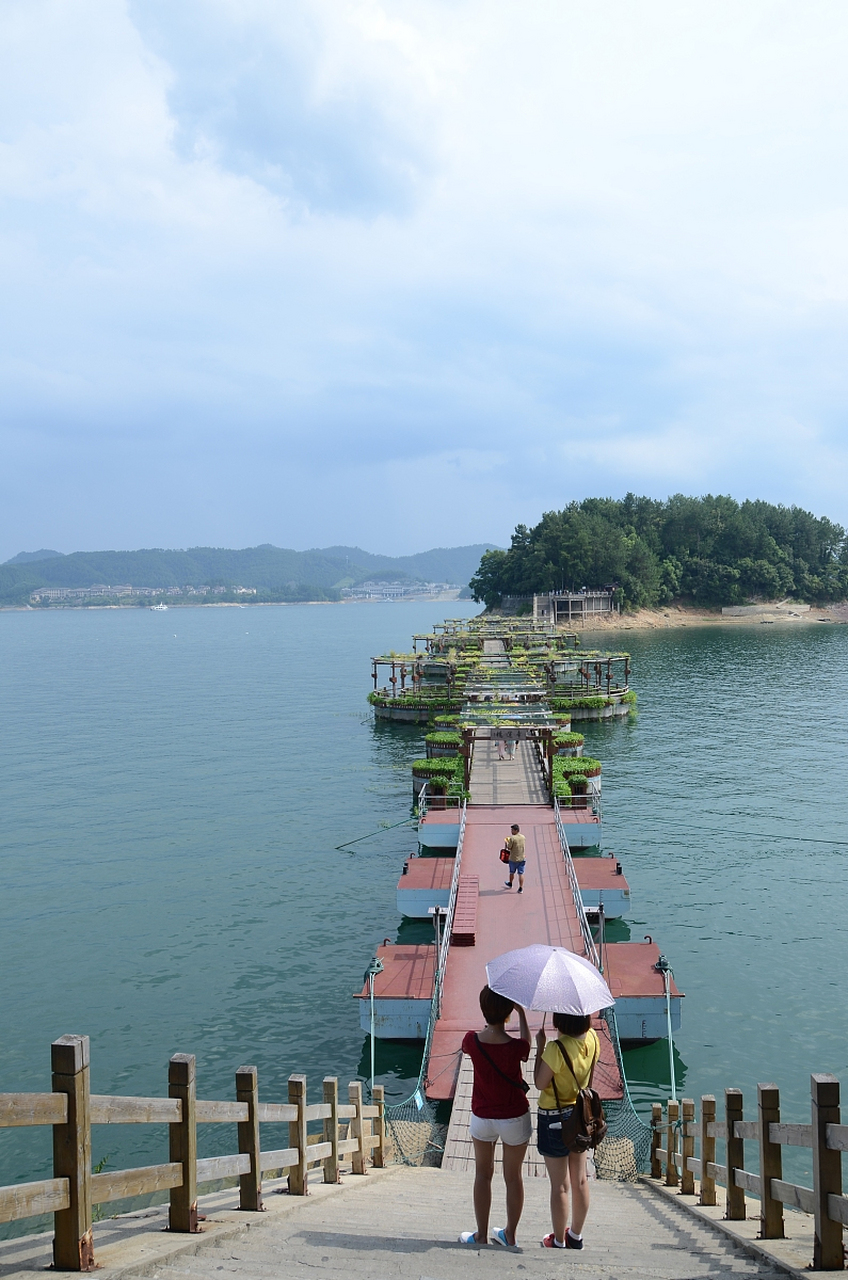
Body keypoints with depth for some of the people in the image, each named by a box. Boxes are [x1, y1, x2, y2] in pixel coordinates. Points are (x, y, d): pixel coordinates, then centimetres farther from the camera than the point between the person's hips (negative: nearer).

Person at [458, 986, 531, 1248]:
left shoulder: (472, 1040, -18)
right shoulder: (515, 1047, -24)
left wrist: (489, 1024, 12)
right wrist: (522, 1012, 4)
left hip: (482, 1118, 2)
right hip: (514, 1119, -1)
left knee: (483, 1175, 18)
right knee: (513, 1177, 16)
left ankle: (481, 1235, 26)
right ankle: (510, 1235, 28)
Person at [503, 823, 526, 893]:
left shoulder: (512, 838, -20)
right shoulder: (523, 837, -1)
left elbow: (509, 848, -14)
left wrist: (506, 843, 6)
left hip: (513, 859, -4)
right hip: (522, 858, 4)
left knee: (512, 872, 19)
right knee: (521, 873, 6)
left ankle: (510, 884, 40)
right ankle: (521, 888, 6)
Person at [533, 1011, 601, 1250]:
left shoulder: (556, 1049, -29)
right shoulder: (592, 1038, -10)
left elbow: (540, 1083, -17)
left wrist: (540, 1047, -11)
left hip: (555, 1118, -6)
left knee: (560, 1186, 8)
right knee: (580, 1180, 19)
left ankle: (559, 1242, 23)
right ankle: (576, 1236, 35)